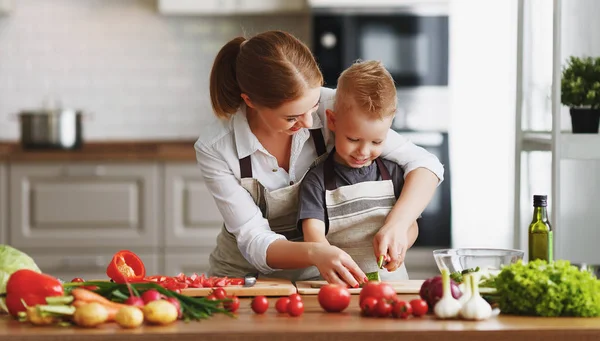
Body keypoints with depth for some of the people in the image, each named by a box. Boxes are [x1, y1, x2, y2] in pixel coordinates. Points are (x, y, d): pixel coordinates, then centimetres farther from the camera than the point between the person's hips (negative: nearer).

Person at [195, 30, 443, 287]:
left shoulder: (330, 108, -17)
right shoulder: (214, 148, -19)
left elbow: (425, 165, -13)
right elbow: (254, 242, -17)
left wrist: (396, 225, -31)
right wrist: (313, 253, -37)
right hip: (246, 274, -1)